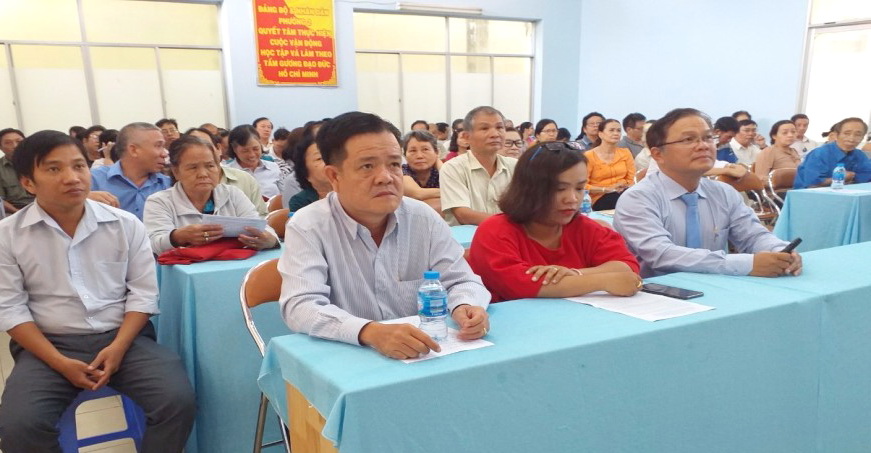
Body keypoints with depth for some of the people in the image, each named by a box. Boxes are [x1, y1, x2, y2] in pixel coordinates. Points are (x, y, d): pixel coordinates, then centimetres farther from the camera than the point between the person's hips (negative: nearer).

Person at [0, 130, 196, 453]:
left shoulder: (125, 224, 1)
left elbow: (143, 292, 1)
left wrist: (118, 347, -13)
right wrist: (60, 363, -12)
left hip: (123, 337, 0)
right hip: (48, 344, 0)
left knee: (179, 400, -22)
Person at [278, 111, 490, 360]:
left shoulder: (424, 218, 0)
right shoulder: (307, 227, -11)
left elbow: (460, 281, 2)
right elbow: (301, 306, -22)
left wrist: (465, 307, -22)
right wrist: (370, 332, -39)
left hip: (424, 357, 3)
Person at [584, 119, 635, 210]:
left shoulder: (625, 153, 15)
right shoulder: (589, 156, -1)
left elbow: (631, 180, 13)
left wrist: (623, 185, -10)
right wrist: (607, 189, -12)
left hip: (623, 193, 5)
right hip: (599, 199, -4)